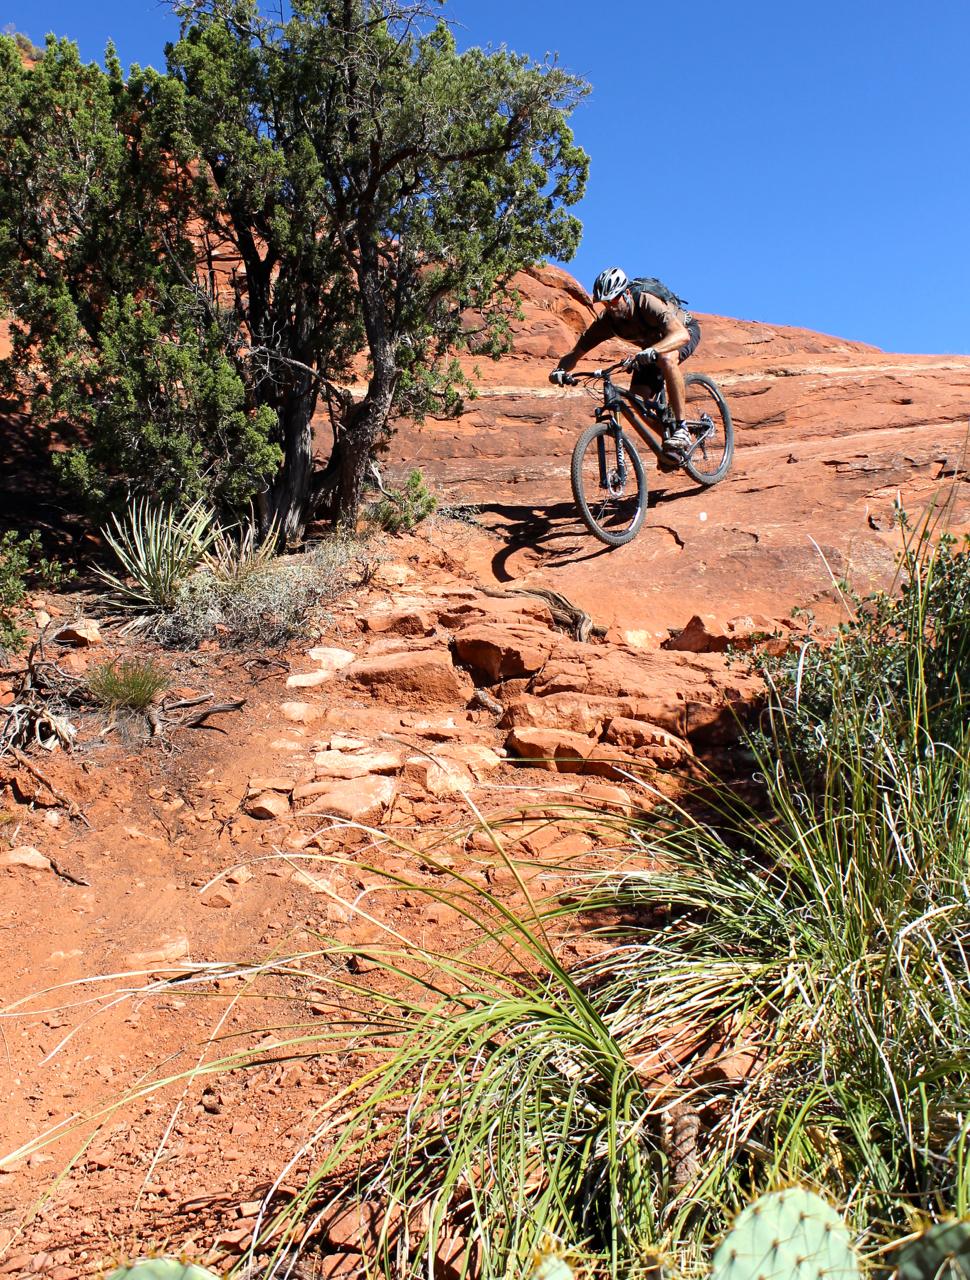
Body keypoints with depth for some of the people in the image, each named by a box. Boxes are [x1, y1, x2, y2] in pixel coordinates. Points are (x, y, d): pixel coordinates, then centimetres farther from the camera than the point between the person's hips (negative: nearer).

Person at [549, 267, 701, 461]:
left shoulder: (648, 303, -39)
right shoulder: (606, 320, -24)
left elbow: (681, 334, -53)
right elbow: (576, 352, -19)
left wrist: (651, 351, -70)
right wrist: (560, 369, -42)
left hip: (685, 330, -6)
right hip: (653, 344, 6)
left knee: (666, 359, -40)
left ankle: (682, 430, -32)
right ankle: (668, 434, 13)